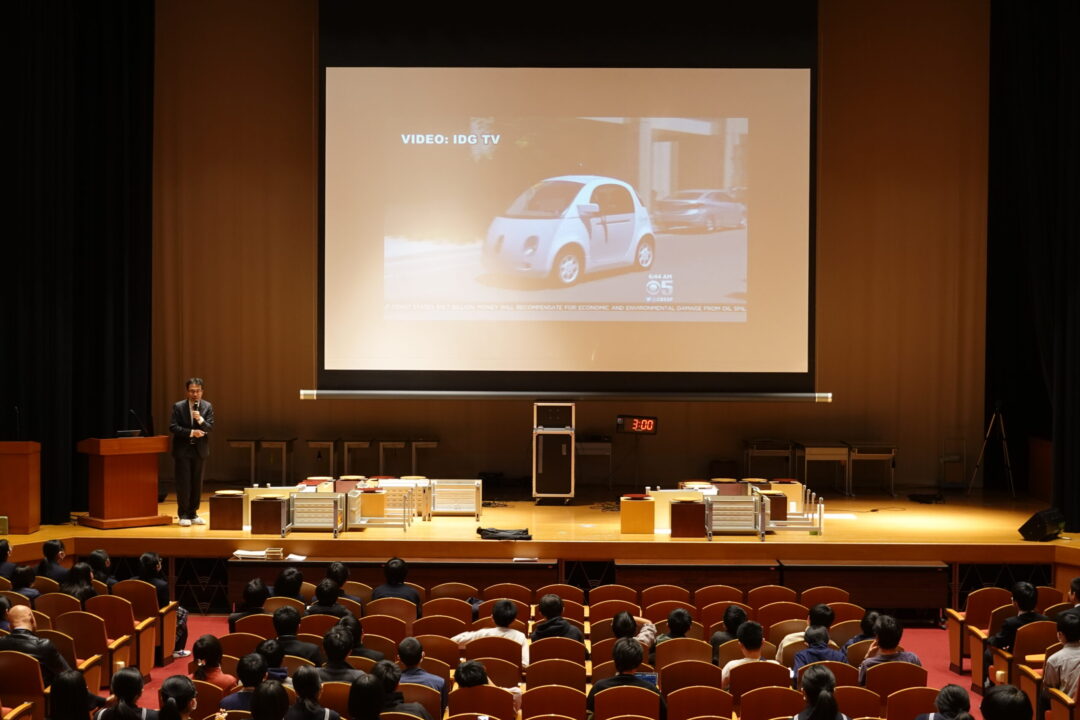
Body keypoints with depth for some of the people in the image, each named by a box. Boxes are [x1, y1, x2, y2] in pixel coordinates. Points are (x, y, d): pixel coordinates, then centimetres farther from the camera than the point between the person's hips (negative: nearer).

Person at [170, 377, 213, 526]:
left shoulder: (207, 407, 2)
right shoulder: (178, 407, -3)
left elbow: (210, 428, -5)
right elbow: (173, 427, -10)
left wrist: (200, 420, -23)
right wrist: (191, 432, -19)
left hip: (199, 450, 2)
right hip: (182, 450, -2)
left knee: (197, 483, 6)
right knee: (183, 483, -2)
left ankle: (193, 513, 15)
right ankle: (183, 514, 5)